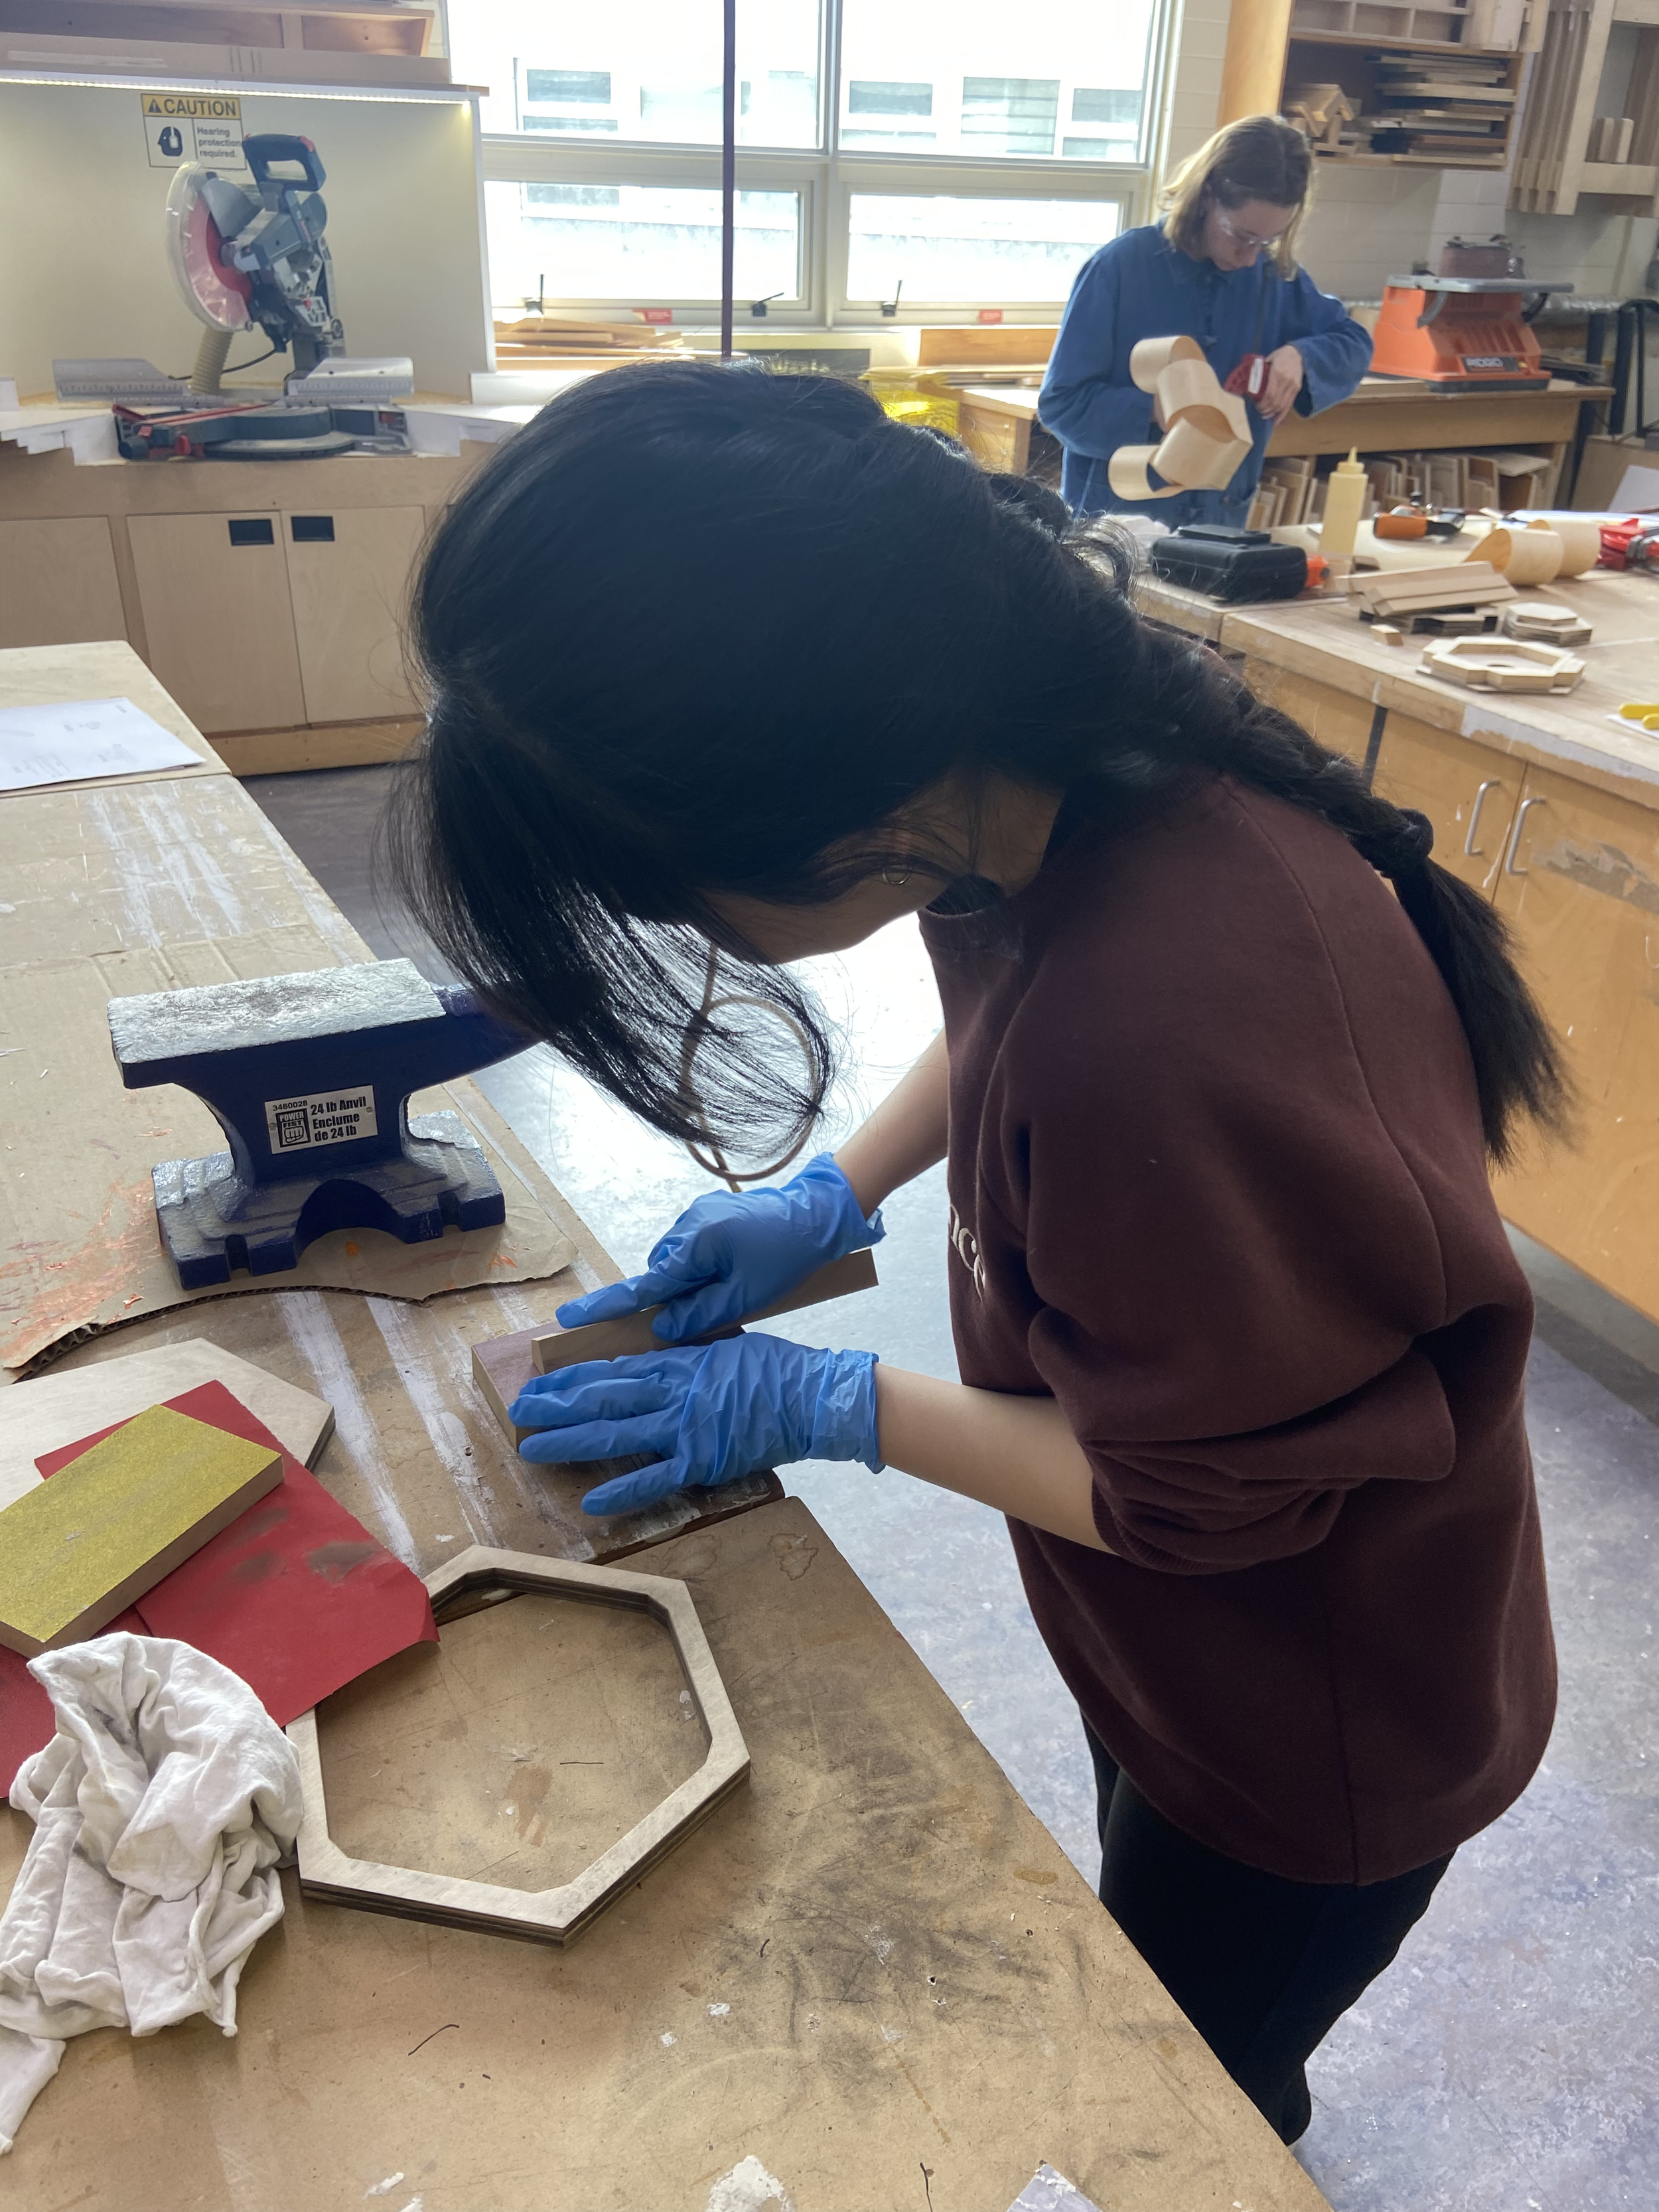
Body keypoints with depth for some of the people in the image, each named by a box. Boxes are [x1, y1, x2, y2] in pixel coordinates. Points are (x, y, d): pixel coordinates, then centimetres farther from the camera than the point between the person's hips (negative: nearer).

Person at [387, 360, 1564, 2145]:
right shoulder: (1057, 756, -19)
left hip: (1316, 1739, -8)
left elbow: (1195, 1496, -27)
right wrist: (844, 1190, -4)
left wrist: (823, 1410, -19)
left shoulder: (1164, 1051, -46)